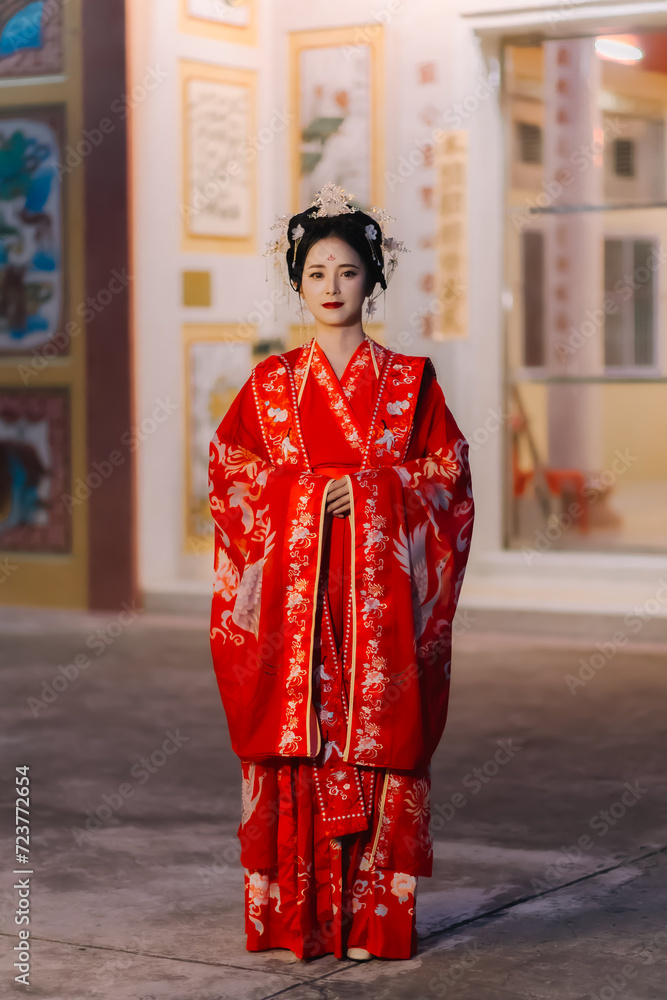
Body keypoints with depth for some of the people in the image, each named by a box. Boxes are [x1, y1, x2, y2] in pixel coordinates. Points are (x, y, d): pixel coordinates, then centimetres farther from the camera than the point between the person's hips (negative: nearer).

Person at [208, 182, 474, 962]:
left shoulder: (409, 380, 8)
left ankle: (373, 914, 3)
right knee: (295, 731, -3)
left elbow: (447, 474, 4)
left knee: (379, 739, -4)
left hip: (380, 592, -1)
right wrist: (306, 491, -7)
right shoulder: (271, 383, 11)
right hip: (291, 590, 1)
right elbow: (228, 468, 7)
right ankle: (294, 915, 5)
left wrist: (369, 491, -10)